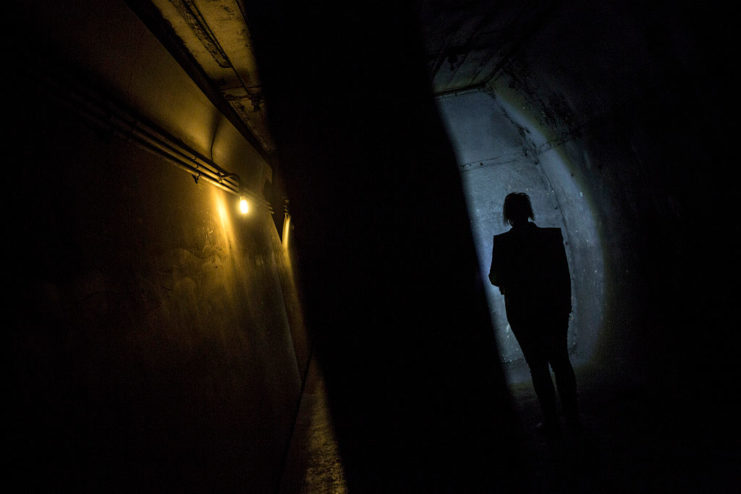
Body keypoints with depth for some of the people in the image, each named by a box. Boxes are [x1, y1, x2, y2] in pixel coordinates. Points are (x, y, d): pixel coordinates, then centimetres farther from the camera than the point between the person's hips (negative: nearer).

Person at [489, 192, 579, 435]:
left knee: (538, 365, 6)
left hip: (522, 312, -3)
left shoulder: (502, 242, -12)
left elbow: (496, 278, -8)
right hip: (555, 307, 3)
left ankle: (551, 420, 10)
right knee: (560, 361, 16)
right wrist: (566, 303, 10)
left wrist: (508, 283, 15)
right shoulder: (552, 235, -3)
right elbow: (564, 273, 1)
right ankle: (572, 415, 23)